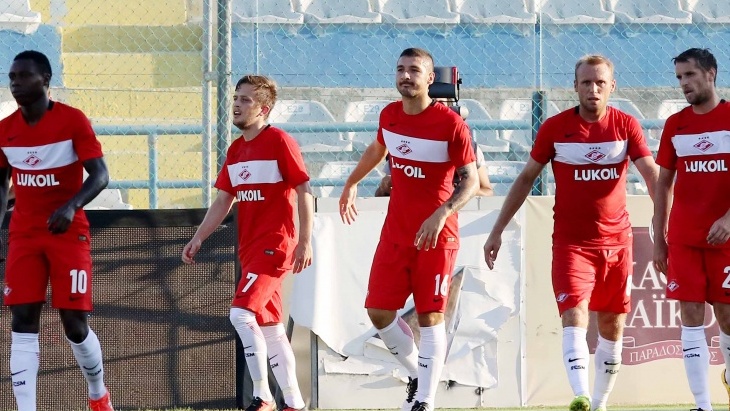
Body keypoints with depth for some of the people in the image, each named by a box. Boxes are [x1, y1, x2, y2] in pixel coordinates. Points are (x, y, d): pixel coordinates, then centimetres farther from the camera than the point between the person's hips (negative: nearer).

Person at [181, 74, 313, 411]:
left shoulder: (279, 142, -10)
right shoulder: (236, 150, 13)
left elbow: (304, 192, -11)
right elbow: (223, 201, 17)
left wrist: (305, 242, -16)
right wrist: (198, 239, 9)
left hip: (275, 244, -9)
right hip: (249, 248, 9)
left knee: (241, 313, -20)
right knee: (270, 327, 11)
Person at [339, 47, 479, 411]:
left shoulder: (451, 124, -14)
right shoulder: (389, 116, 4)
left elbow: (470, 180, -14)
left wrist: (441, 213, -28)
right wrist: (351, 184, 36)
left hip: (436, 235, -5)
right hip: (395, 233, 6)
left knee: (430, 316, -4)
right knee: (379, 313, 2)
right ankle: (417, 374, 23)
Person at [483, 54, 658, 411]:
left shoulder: (626, 126, -1)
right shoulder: (555, 128, -2)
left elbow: (652, 175, -8)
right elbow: (526, 179, 7)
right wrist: (497, 231, 5)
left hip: (617, 241, 2)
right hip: (571, 243, -2)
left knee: (612, 327, 8)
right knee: (574, 317, -19)